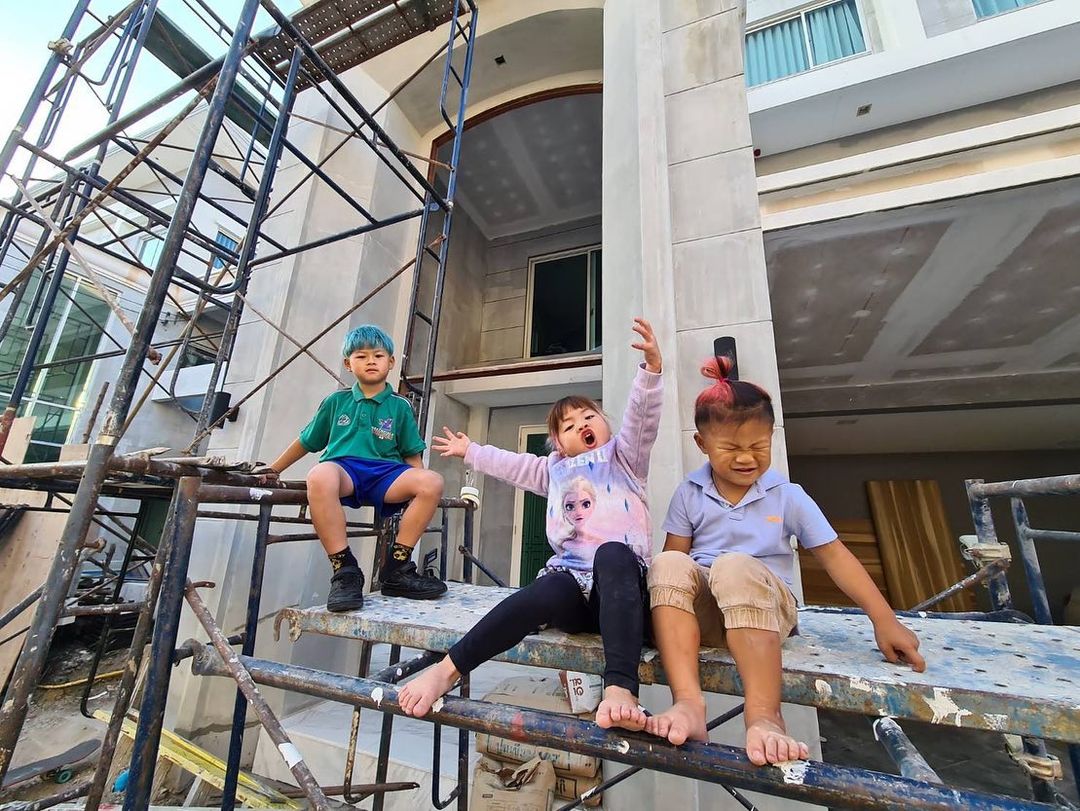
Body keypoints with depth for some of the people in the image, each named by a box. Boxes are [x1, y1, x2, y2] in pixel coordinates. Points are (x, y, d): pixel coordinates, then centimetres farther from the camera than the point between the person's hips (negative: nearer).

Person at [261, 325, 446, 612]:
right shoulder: (336, 402, 18)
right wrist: (271, 470, 26)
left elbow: (412, 456, 13)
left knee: (433, 481, -30)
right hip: (343, 469, 0)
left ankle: (396, 569, -17)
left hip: (385, 473, 1)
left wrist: (418, 487, -2)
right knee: (319, 475, -38)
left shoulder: (400, 407, 15)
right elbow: (305, 442, 26)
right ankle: (344, 571, -26)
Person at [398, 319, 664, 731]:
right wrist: (470, 451, 45)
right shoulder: (555, 470, 28)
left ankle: (620, 687, -47)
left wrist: (652, 367, -17)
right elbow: (511, 464, 38)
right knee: (543, 592, -34)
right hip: (572, 578, 2)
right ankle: (446, 670, -30)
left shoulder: (623, 456, 17)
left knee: (612, 554, -38)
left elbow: (642, 416, -1)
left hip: (621, 577, -2)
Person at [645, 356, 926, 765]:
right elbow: (674, 558, 1)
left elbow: (833, 555, 5)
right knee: (668, 564, -32)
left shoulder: (788, 496, 1)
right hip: (703, 610, 1)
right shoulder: (689, 494, 1)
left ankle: (764, 717, -36)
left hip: (766, 606, -1)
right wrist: (672, 600, -16)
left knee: (735, 567, -36)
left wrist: (884, 620, 1)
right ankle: (688, 703, -38)